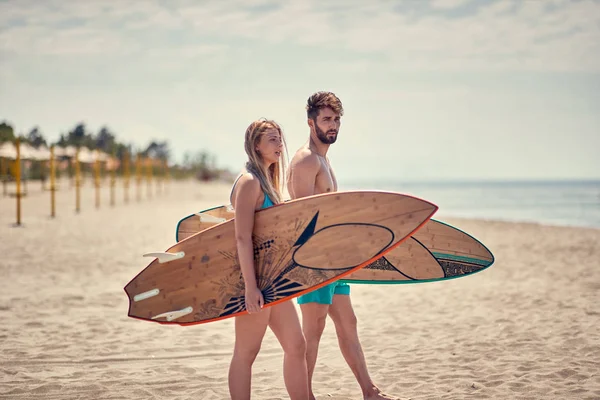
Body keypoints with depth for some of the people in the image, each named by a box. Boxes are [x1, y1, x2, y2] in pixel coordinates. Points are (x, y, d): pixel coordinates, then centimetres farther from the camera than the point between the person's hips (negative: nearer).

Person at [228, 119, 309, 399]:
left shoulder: (267, 181, 14)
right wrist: (250, 287, -23)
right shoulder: (250, 181, -14)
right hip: (256, 278, -10)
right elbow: (243, 238, -20)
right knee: (246, 353, -1)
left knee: (296, 346, 11)